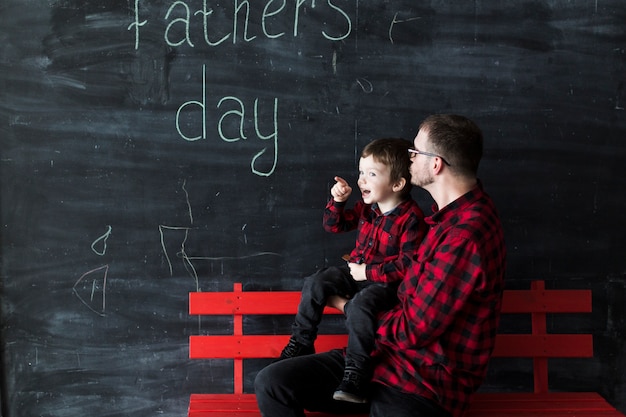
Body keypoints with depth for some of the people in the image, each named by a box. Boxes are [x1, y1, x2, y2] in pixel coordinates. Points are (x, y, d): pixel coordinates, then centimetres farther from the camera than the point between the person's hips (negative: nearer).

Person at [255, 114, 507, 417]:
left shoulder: (466, 236, -24)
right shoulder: (455, 208, 6)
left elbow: (412, 331, -20)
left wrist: (346, 305, -3)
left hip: (425, 387, -9)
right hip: (384, 356, 9)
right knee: (271, 383, -7)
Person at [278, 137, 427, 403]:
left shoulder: (411, 218, -19)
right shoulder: (366, 207, 3)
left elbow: (408, 264, -22)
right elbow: (333, 226, 13)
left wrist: (369, 272, -21)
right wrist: (337, 201, -6)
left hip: (386, 282, -8)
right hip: (357, 270, 8)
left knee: (360, 304, -34)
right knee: (315, 284, -6)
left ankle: (356, 372, -34)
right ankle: (301, 343, 4)